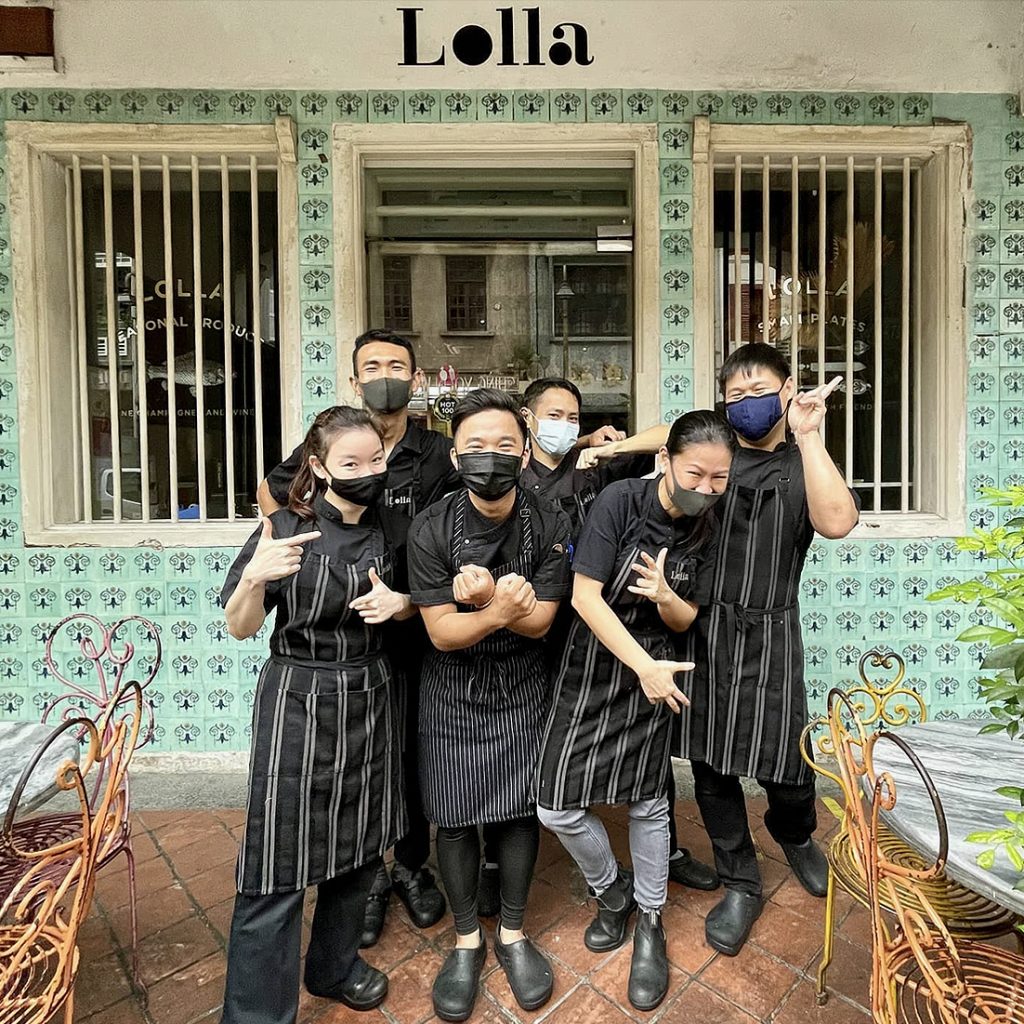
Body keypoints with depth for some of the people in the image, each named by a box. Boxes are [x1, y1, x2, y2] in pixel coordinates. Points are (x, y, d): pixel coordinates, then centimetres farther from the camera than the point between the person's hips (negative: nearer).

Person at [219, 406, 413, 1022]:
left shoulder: (389, 530, -1)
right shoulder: (287, 530, -13)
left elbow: (411, 604, 12)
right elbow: (240, 629, -8)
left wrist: (399, 603, -11)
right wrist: (254, 577, -29)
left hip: (370, 699, 5)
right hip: (300, 701, -4)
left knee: (359, 848, 19)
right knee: (280, 867, 1)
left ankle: (335, 965, 43)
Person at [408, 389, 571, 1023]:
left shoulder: (551, 525, -14)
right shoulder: (431, 529, -17)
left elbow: (540, 621, -14)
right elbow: (442, 632, -17)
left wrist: (485, 599, -32)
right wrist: (501, 607, -35)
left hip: (522, 690, 1)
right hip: (454, 692, 0)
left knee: (520, 810, 12)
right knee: (455, 819, 11)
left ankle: (513, 935, 37)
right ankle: (467, 941, 36)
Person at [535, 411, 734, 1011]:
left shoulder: (705, 529, -3)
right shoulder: (621, 500, -17)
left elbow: (684, 621, 4)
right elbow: (585, 596, -19)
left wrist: (665, 596, -20)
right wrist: (644, 666, -20)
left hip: (655, 669, 3)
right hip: (593, 664, -2)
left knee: (648, 802, 12)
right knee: (558, 808, 1)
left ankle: (650, 923, 37)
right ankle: (612, 891, 32)